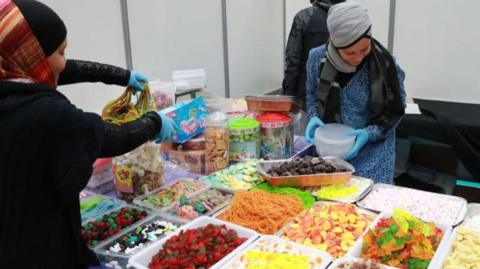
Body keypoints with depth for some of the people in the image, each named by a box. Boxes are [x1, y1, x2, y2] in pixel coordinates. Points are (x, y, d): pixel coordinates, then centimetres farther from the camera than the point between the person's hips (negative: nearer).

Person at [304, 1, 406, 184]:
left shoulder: (385, 65, -16)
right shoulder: (318, 58, -10)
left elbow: (395, 111, -5)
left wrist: (369, 133, -19)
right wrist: (313, 117, -10)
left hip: (371, 151, -2)